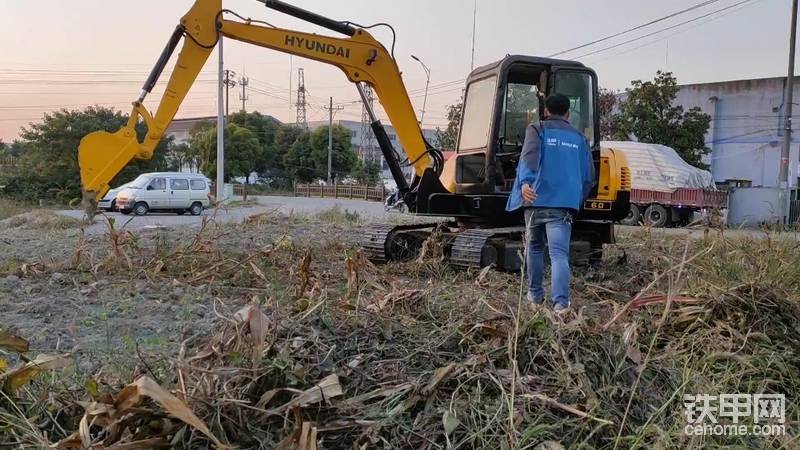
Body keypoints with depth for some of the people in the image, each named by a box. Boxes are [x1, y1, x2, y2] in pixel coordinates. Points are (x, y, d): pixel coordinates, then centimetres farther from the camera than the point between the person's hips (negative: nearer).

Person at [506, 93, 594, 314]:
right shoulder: (578, 137, 17)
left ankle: (535, 294, 29)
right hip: (564, 204, 1)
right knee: (559, 253, -9)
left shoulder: (538, 130, 8)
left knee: (535, 248, 20)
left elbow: (530, 155, -14)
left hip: (537, 199, 0)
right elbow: (589, 176, 19)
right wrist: (577, 200, 31)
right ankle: (561, 303, -24)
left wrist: (525, 182, -28)